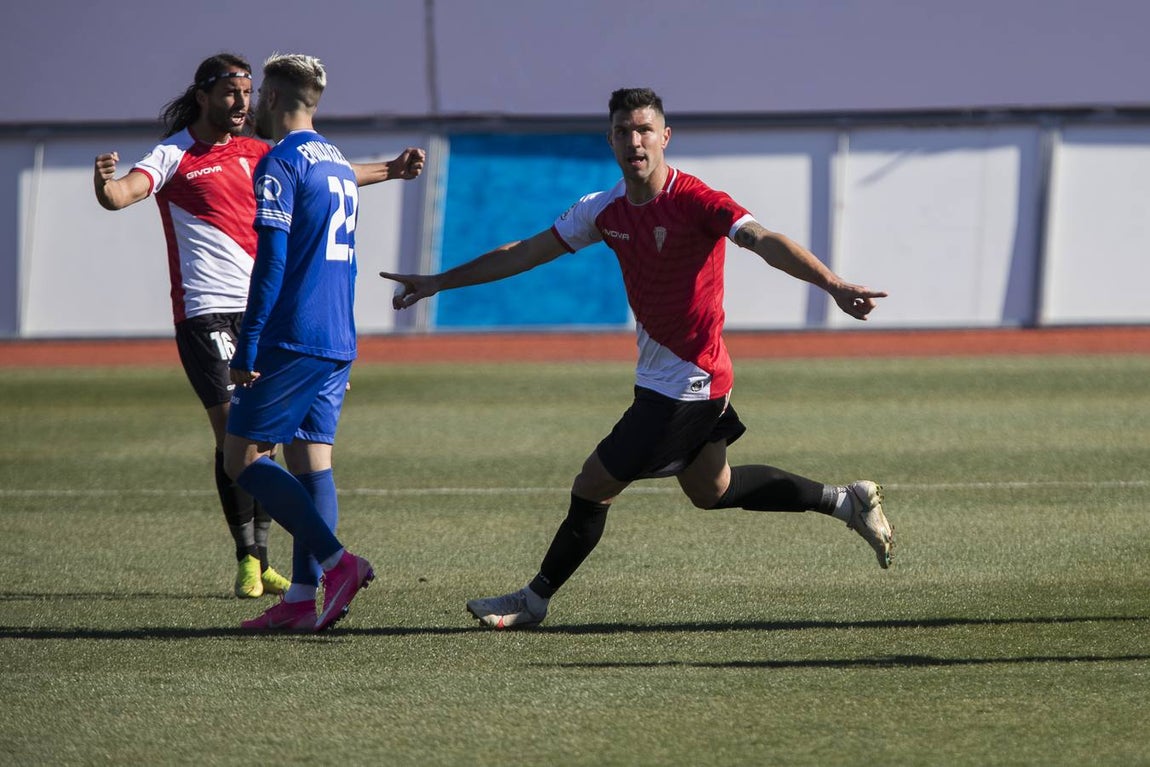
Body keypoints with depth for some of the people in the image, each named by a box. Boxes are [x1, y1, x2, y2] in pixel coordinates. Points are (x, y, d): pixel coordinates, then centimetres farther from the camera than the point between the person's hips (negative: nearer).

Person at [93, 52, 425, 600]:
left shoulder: (252, 152, 15)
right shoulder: (174, 155, -5)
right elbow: (122, 194, -22)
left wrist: (391, 170, 31)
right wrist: (106, 184, -44)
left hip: (262, 308, 6)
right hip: (206, 310, -6)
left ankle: (261, 561, 12)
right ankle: (247, 558, -8)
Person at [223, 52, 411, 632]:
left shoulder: (280, 164, -9)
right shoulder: (339, 165, 18)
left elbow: (272, 261, -16)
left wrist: (247, 348, -15)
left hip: (292, 340, -8)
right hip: (338, 345, 8)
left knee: (242, 459, -4)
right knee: (310, 463, 7)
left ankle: (338, 561, -15)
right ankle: (302, 598, 1)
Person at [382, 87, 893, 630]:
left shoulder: (696, 202, -20)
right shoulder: (605, 211, 2)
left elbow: (765, 242, -33)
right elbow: (526, 253, 11)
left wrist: (832, 284, -48)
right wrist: (440, 282, 14)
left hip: (687, 382, -8)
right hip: (661, 376, 8)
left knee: (593, 487, -3)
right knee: (710, 490, 22)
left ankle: (534, 600, 14)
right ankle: (845, 501, 34)